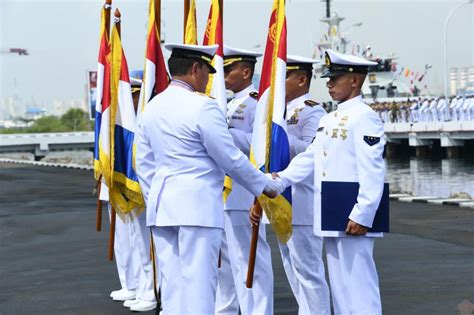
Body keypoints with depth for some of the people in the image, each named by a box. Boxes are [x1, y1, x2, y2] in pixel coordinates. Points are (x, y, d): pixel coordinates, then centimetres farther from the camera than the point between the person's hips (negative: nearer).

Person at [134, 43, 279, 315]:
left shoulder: (151, 108, 11)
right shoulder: (203, 106, -11)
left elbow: (144, 164, 15)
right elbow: (231, 159, -8)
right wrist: (265, 185, 5)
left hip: (162, 204, 7)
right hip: (197, 203, -7)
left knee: (171, 281, 9)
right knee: (198, 280, -5)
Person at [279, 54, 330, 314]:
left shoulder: (312, 112, -12)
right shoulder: (283, 111, 16)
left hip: (301, 203, -10)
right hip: (284, 203, 10)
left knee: (307, 268, -6)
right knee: (293, 266, 16)